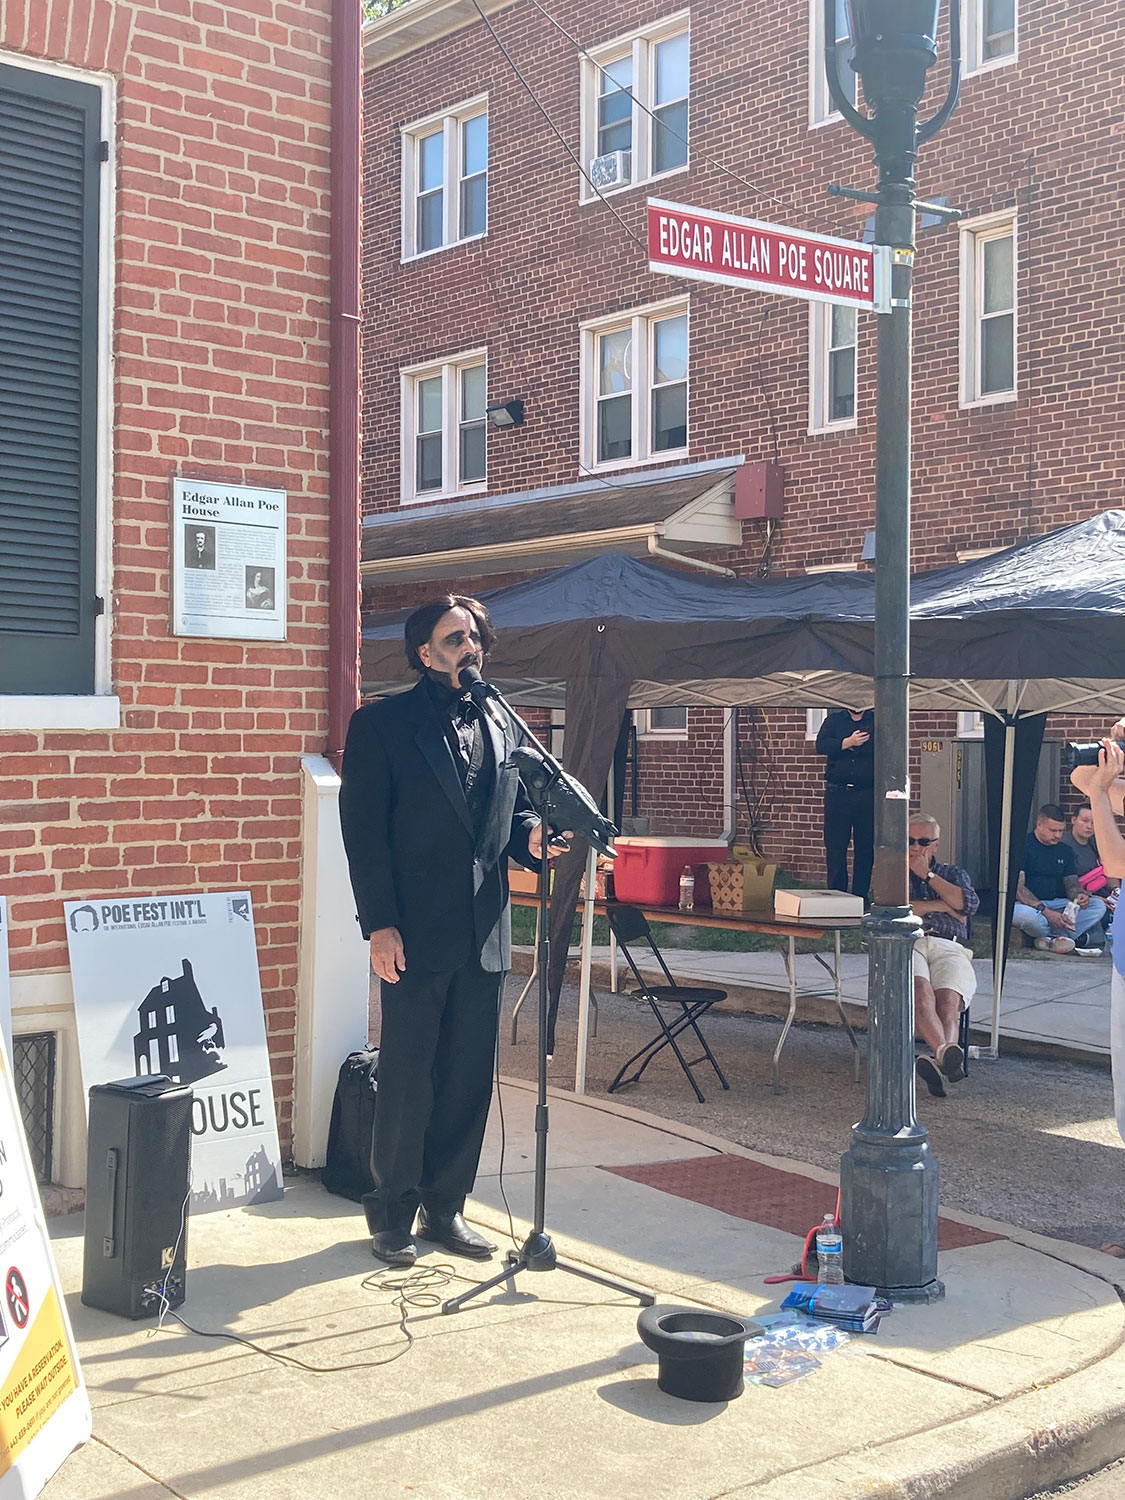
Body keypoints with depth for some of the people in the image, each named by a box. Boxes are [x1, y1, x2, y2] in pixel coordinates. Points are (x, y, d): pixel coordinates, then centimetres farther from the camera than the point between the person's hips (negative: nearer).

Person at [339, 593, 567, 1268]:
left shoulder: (502, 726, 14)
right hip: (415, 933, -5)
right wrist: (380, 923, -13)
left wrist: (531, 835, -5)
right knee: (407, 1078, 1)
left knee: (470, 1078, 10)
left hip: (483, 933, 5)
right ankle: (394, 1214, 15)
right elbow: (364, 829, -6)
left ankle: (446, 1207, 23)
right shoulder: (381, 724, -2)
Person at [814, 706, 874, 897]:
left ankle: (860, 894, 8)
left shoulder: (877, 721, 9)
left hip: (867, 795, 0)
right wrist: (848, 742, -15)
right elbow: (821, 745, -4)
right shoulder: (834, 720, 12)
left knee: (865, 847, 2)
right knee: (835, 846, 0)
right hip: (837, 793, 0)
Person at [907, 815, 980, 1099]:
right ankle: (946, 1054, -59)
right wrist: (944, 906, 8)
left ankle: (943, 1059, -58)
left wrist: (928, 875, 12)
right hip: (906, 944, -1)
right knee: (920, 990, -37)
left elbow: (969, 904, 9)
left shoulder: (953, 873, 33)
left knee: (948, 999, -33)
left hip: (948, 947, 1)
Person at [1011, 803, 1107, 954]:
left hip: (1054, 904, 7)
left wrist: (1079, 895, -14)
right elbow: (1017, 887, -16)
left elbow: (1071, 884, 13)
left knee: (1098, 906, -10)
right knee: (1028, 915, -42)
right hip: (1029, 905, -7)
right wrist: (1045, 912, -26)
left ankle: (1049, 939, -24)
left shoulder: (1065, 851, 15)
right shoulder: (1023, 846, -7)